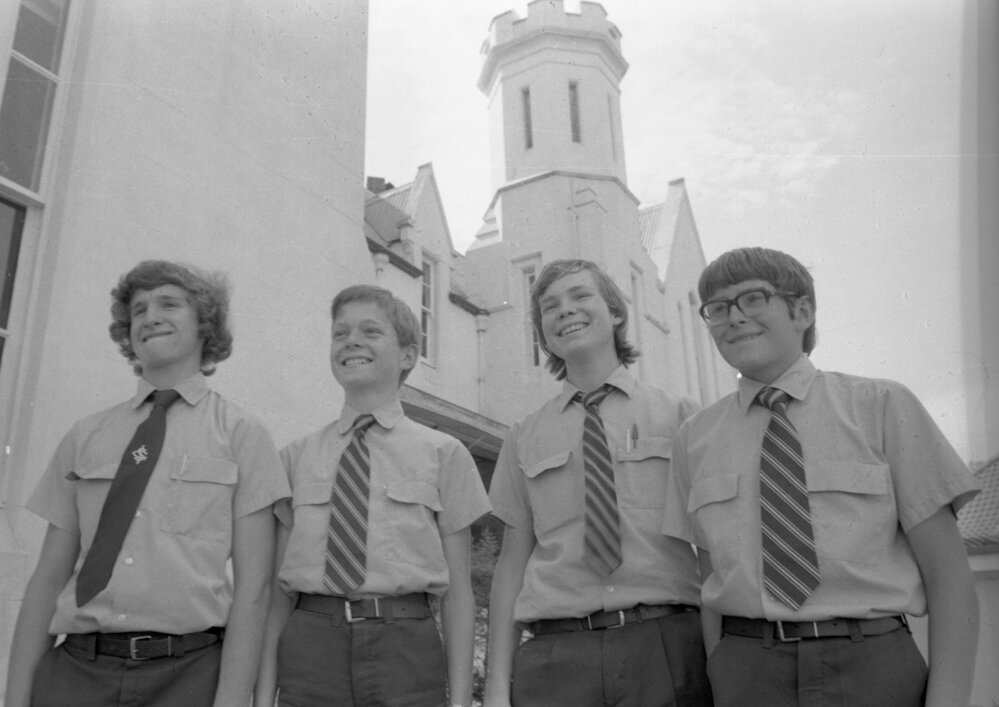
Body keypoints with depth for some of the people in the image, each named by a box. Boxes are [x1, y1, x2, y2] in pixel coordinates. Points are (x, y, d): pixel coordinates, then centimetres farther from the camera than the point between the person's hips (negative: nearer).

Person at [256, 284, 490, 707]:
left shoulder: (443, 453, 2)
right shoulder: (296, 457, 9)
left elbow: (458, 590, 2)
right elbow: (279, 584, 9)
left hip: (405, 646, -2)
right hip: (308, 645, 2)